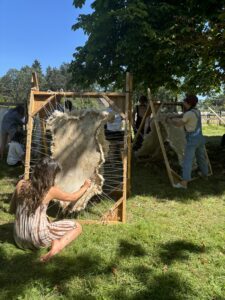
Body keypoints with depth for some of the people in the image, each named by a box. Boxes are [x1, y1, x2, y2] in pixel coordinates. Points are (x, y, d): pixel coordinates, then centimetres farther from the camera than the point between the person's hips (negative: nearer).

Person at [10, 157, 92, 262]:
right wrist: (85, 186, 25)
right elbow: (73, 197, 8)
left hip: (19, 240, 6)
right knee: (77, 227, 7)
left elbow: (12, 209, 9)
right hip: (38, 238, -6)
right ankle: (56, 248, -14)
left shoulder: (21, 184, -3)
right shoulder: (51, 190, -11)